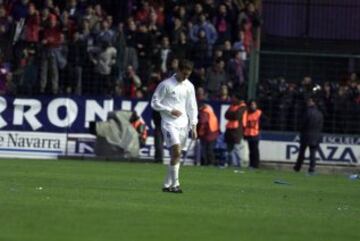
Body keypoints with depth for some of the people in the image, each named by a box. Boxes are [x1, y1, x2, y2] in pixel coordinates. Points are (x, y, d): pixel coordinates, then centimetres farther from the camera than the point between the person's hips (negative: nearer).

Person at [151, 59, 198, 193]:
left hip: (183, 124, 6)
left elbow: (192, 107, 14)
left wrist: (193, 126, 8)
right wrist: (170, 110, -13)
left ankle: (167, 185, 14)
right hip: (169, 123, -6)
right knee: (176, 151, -19)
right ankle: (175, 184, -16)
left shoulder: (189, 86, 10)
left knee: (176, 155, 6)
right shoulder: (166, 85, -6)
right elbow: (155, 103, -4)